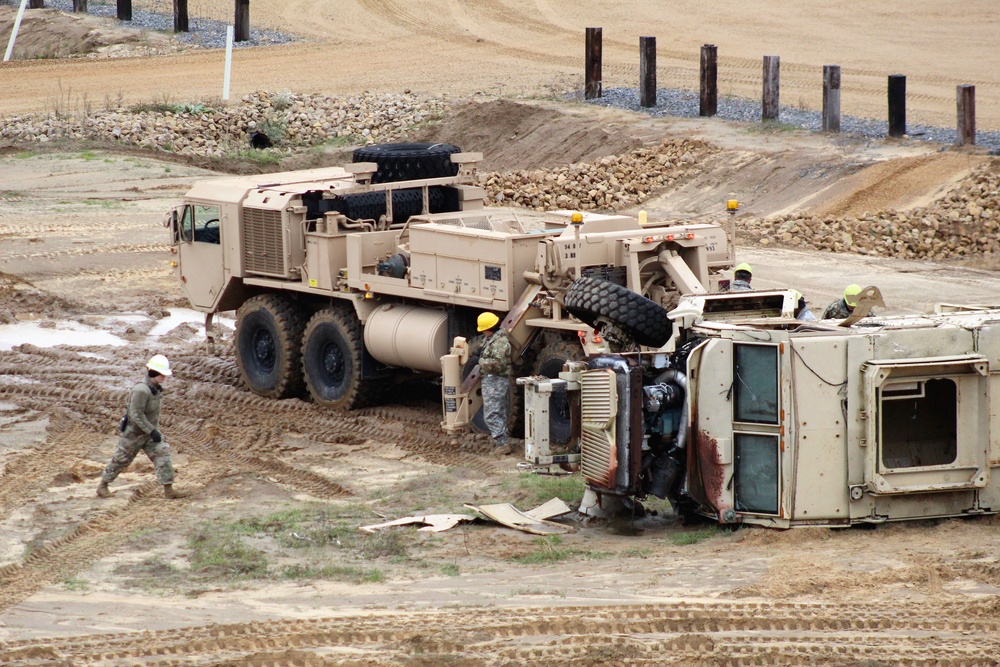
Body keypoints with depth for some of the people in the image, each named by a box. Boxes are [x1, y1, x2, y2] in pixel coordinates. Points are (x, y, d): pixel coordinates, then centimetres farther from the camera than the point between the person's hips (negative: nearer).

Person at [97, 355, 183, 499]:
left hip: (149, 431, 7)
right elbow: (136, 414, -29)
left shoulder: (156, 388, 1)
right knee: (120, 460, 7)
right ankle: (103, 486, 24)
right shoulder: (141, 390, -28)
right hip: (134, 432, -7)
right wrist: (151, 431, -29)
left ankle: (168, 490, -7)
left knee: (162, 455, -7)